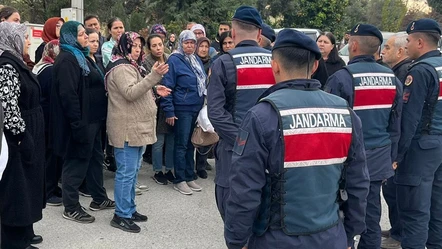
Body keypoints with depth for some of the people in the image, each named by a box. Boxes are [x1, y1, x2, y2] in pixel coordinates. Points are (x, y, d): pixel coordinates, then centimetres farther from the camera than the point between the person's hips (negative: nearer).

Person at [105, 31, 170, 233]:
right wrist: (154, 76, -31)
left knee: (132, 171, 15)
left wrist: (154, 90, 12)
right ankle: (121, 215, 3)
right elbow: (130, 93, -26)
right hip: (127, 129, -11)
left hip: (137, 127, 11)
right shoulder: (120, 68, -13)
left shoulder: (132, 66, 19)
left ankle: (130, 209, 25)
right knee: (126, 172, -6)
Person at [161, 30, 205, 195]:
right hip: (182, 109, -7)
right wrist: (169, 111, -15)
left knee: (190, 144, 13)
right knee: (182, 145, -1)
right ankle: (179, 180, 8)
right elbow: (167, 87, -12)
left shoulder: (197, 60, 13)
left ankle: (189, 177, 22)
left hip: (197, 109, 7)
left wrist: (203, 105, 17)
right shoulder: (174, 60, -9)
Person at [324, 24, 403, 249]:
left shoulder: (342, 78, -14)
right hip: (378, 158, 6)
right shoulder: (392, 78, 5)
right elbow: (395, 126, 12)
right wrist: (389, 158, 21)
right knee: (371, 216, 13)